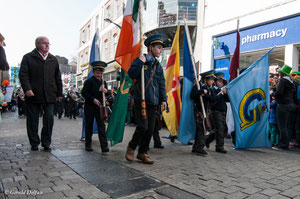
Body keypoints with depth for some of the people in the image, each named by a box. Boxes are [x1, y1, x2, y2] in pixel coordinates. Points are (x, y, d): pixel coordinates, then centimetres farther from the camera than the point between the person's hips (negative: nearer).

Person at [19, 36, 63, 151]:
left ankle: (46, 144, 11)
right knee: (33, 120, 6)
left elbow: (58, 78, 16)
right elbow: (23, 74, -2)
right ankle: (34, 144, 19)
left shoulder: (53, 59, 16)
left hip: (49, 95, 2)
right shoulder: (28, 57, 6)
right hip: (33, 94, -2)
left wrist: (59, 93, 11)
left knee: (49, 119, -1)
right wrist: (27, 89, -16)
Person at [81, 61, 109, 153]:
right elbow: (84, 93, -11)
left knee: (101, 126, -2)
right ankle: (88, 144, 21)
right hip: (90, 107, -4)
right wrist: (93, 99, -20)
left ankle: (104, 146, -3)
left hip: (100, 107, 4)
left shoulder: (103, 82, 11)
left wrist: (106, 91, -8)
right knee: (89, 126, 8)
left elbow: (107, 93, 16)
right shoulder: (89, 81, -6)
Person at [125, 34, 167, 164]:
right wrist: (140, 62, -17)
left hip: (153, 102, 6)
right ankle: (131, 147, 14)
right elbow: (131, 74, -13)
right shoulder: (139, 60, 2)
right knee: (143, 126, -12)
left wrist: (163, 99, 8)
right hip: (140, 100, -6)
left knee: (150, 129, 5)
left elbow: (162, 85, 16)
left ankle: (142, 153, 20)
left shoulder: (158, 66, 17)